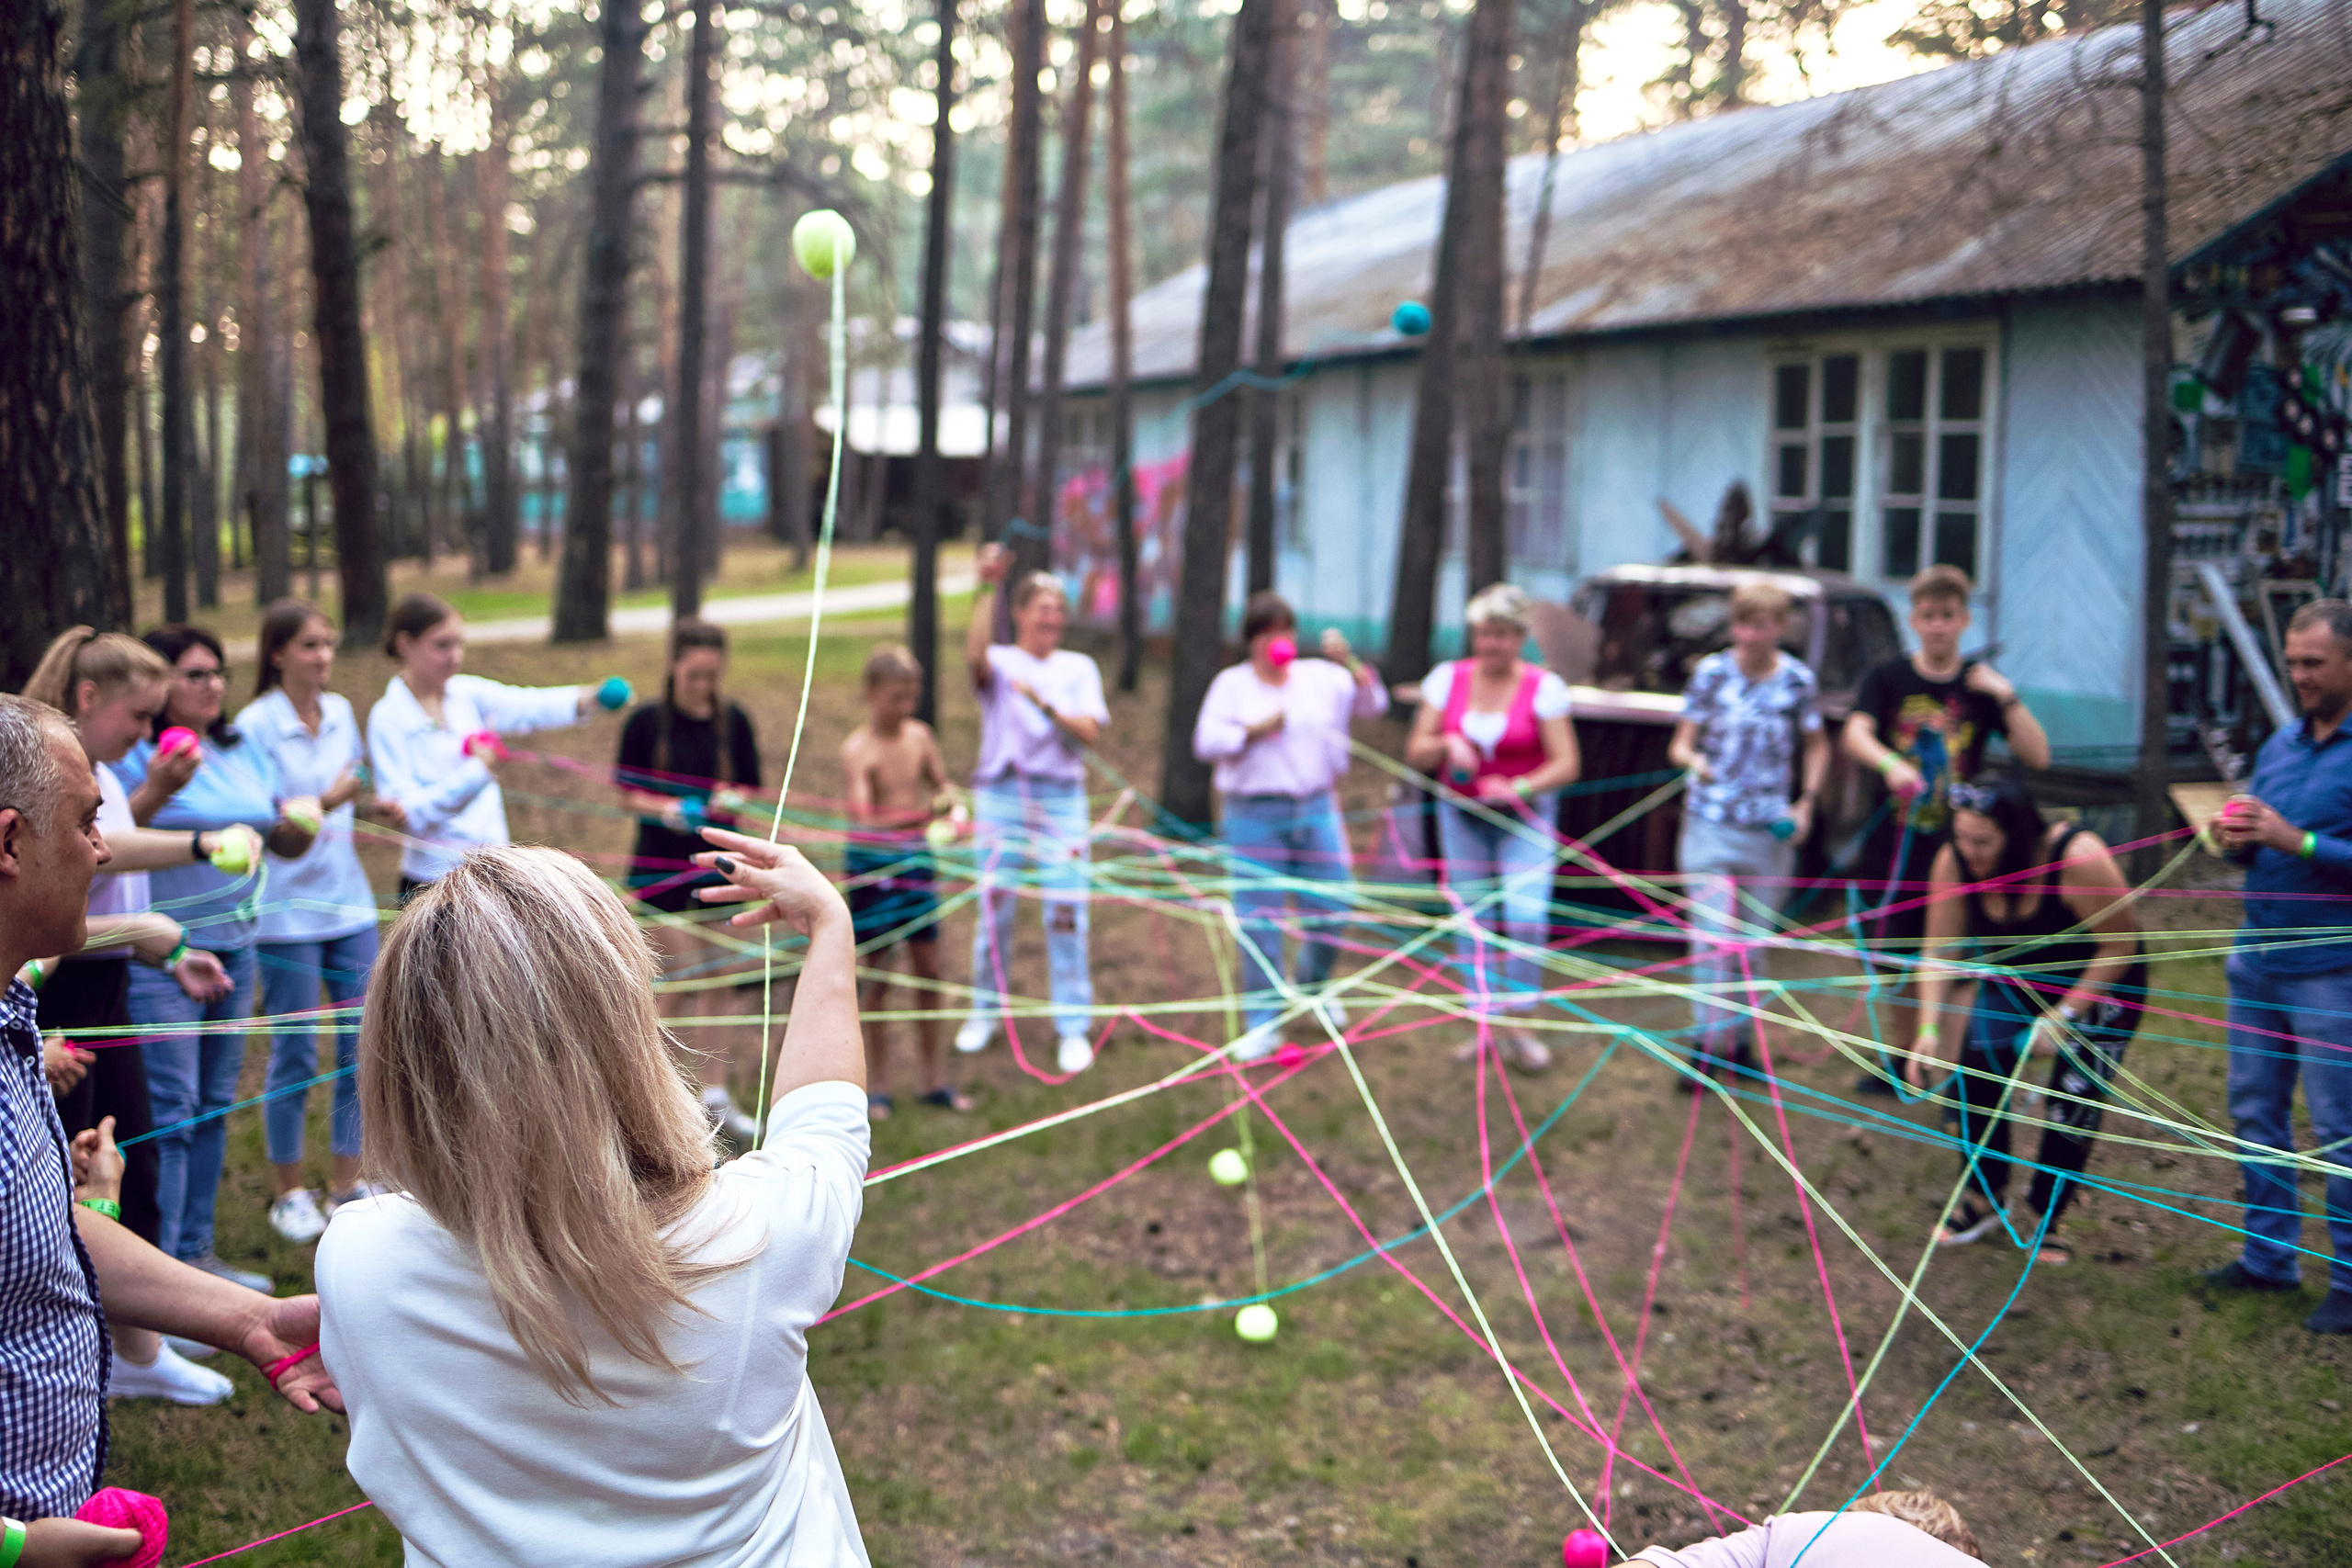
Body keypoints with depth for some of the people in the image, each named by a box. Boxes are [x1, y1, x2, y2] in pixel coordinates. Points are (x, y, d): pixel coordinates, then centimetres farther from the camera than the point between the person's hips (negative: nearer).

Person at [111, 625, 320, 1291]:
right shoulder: (136, 755, -9)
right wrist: (156, 791, -30)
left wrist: (300, 822, -4)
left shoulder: (244, 749, 12)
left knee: (215, 1105, 13)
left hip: (235, 945, 7)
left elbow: (286, 841, 18)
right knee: (169, 1113, -8)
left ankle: (196, 1251, 24)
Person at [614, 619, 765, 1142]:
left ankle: (716, 1093, 17)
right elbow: (627, 793, 0)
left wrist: (731, 799, -13)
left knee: (721, 979, 7)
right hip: (663, 865, -3)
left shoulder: (734, 721, 3)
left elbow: (753, 790, 8)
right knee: (684, 976, -7)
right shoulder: (647, 721, -5)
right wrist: (667, 809, -18)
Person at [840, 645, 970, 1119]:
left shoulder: (920, 736, 2)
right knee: (877, 975, 3)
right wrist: (920, 813, -42)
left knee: (928, 970, 8)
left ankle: (935, 1078, 20)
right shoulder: (858, 748, -14)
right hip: (872, 862, -5)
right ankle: (878, 1084, 14)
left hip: (915, 857, 5)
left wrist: (954, 810, -8)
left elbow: (942, 787, 15)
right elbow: (865, 817, -26)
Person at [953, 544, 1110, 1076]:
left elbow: (1089, 731, -2)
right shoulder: (1002, 662, 4)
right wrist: (985, 591, -29)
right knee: (993, 906, 2)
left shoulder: (1079, 668, 11)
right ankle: (985, 1011, 21)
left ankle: (1073, 1027, 4)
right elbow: (975, 656, -22)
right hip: (1002, 795, -1)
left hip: (1062, 798, 1)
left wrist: (1044, 703, -16)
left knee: (1066, 911, -3)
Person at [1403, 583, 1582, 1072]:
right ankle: (1485, 1025, 13)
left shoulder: (1544, 687, -7)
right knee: (1473, 922, 3)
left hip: (1525, 818, -3)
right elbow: (1415, 751, 2)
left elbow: (1565, 765, -9)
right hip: (1462, 814, 3)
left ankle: (1516, 1024, -4)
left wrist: (1517, 788, -25)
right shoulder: (1448, 679, 1)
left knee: (1525, 918, -16)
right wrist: (1446, 744, -20)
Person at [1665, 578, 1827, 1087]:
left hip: (1770, 833, 1)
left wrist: (1806, 803, 2)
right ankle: (1706, 1044, -5)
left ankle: (1739, 1038, 20)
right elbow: (1680, 742, 3)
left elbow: (1817, 745, 15)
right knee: (1713, 937, -10)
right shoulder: (1711, 672, -1)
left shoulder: (1799, 680, 2)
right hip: (1710, 823, -1)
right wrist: (1692, 758, -21)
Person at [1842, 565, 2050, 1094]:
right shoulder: (1887, 679, 2)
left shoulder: (1981, 684, 4)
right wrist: (1889, 763, -38)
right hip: (1894, 847, 1)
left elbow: (2037, 756, -4)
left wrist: (2007, 696, -16)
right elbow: (1855, 733, -18)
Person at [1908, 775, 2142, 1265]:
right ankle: (1985, 1196, 10)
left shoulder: (2077, 858, -35)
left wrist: (2062, 1017, -25)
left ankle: (2042, 1218, 9)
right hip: (2013, 983, 4)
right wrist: (1929, 1029, -29)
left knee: (2074, 1099, -10)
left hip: (2098, 985, -3)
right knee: (1977, 1073, -11)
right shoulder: (1954, 863, -24)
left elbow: (2120, 946, -23)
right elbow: (1938, 951, -17)